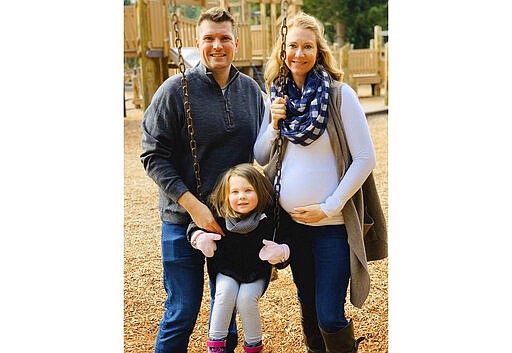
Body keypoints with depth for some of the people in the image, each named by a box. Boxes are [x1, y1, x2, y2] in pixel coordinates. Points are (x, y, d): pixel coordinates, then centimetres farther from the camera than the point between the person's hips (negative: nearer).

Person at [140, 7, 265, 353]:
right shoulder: (176, 89, -9)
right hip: (183, 220, -4)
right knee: (182, 314, 4)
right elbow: (153, 155, -10)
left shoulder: (251, 89, 5)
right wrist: (192, 204, -19)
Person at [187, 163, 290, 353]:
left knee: (246, 298, -23)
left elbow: (285, 241, -12)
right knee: (226, 290, -26)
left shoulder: (268, 217, -18)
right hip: (226, 271, 1)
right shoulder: (220, 216, -15)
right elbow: (195, 225, -2)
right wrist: (199, 237, -24)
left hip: (256, 273, -1)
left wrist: (281, 251, -35)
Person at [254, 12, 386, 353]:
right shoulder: (277, 97, 5)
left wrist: (329, 207, -14)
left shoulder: (340, 95, -10)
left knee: (330, 316, -3)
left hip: (332, 223, -5)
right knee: (307, 306, 19)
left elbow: (366, 158, -11)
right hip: (291, 221, 5)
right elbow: (261, 158, 10)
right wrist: (274, 125, -8)